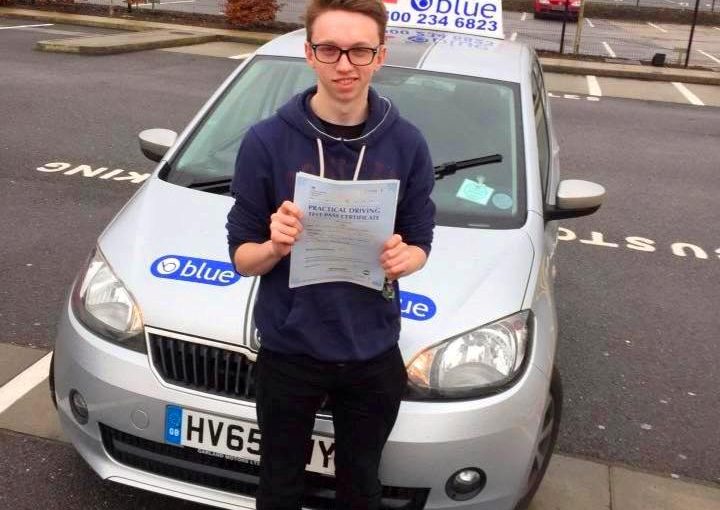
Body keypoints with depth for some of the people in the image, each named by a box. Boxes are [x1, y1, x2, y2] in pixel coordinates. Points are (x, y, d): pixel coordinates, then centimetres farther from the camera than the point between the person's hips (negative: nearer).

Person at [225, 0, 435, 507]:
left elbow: (420, 244, 2)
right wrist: (274, 246, -28)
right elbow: (242, 257, -5)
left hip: (373, 356, 2)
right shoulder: (267, 141, -13)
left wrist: (402, 259, -22)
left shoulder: (407, 144, -7)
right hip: (287, 353, -1)